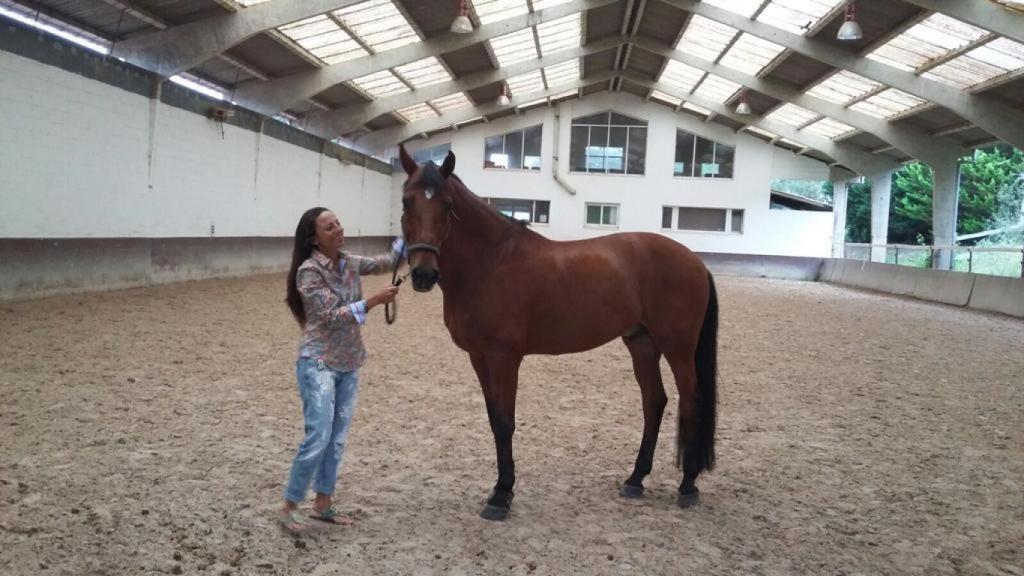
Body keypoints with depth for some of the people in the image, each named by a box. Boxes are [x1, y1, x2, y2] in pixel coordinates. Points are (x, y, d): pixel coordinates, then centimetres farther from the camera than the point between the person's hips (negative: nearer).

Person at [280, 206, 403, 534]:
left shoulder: (350, 263, 6)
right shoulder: (309, 271, -16)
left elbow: (386, 263, 4)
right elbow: (332, 316, -21)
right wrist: (373, 302, -27)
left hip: (349, 364, 7)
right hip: (318, 364, -7)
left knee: (337, 440, 11)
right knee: (318, 439, -10)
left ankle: (322, 504, 23)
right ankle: (289, 507, 6)